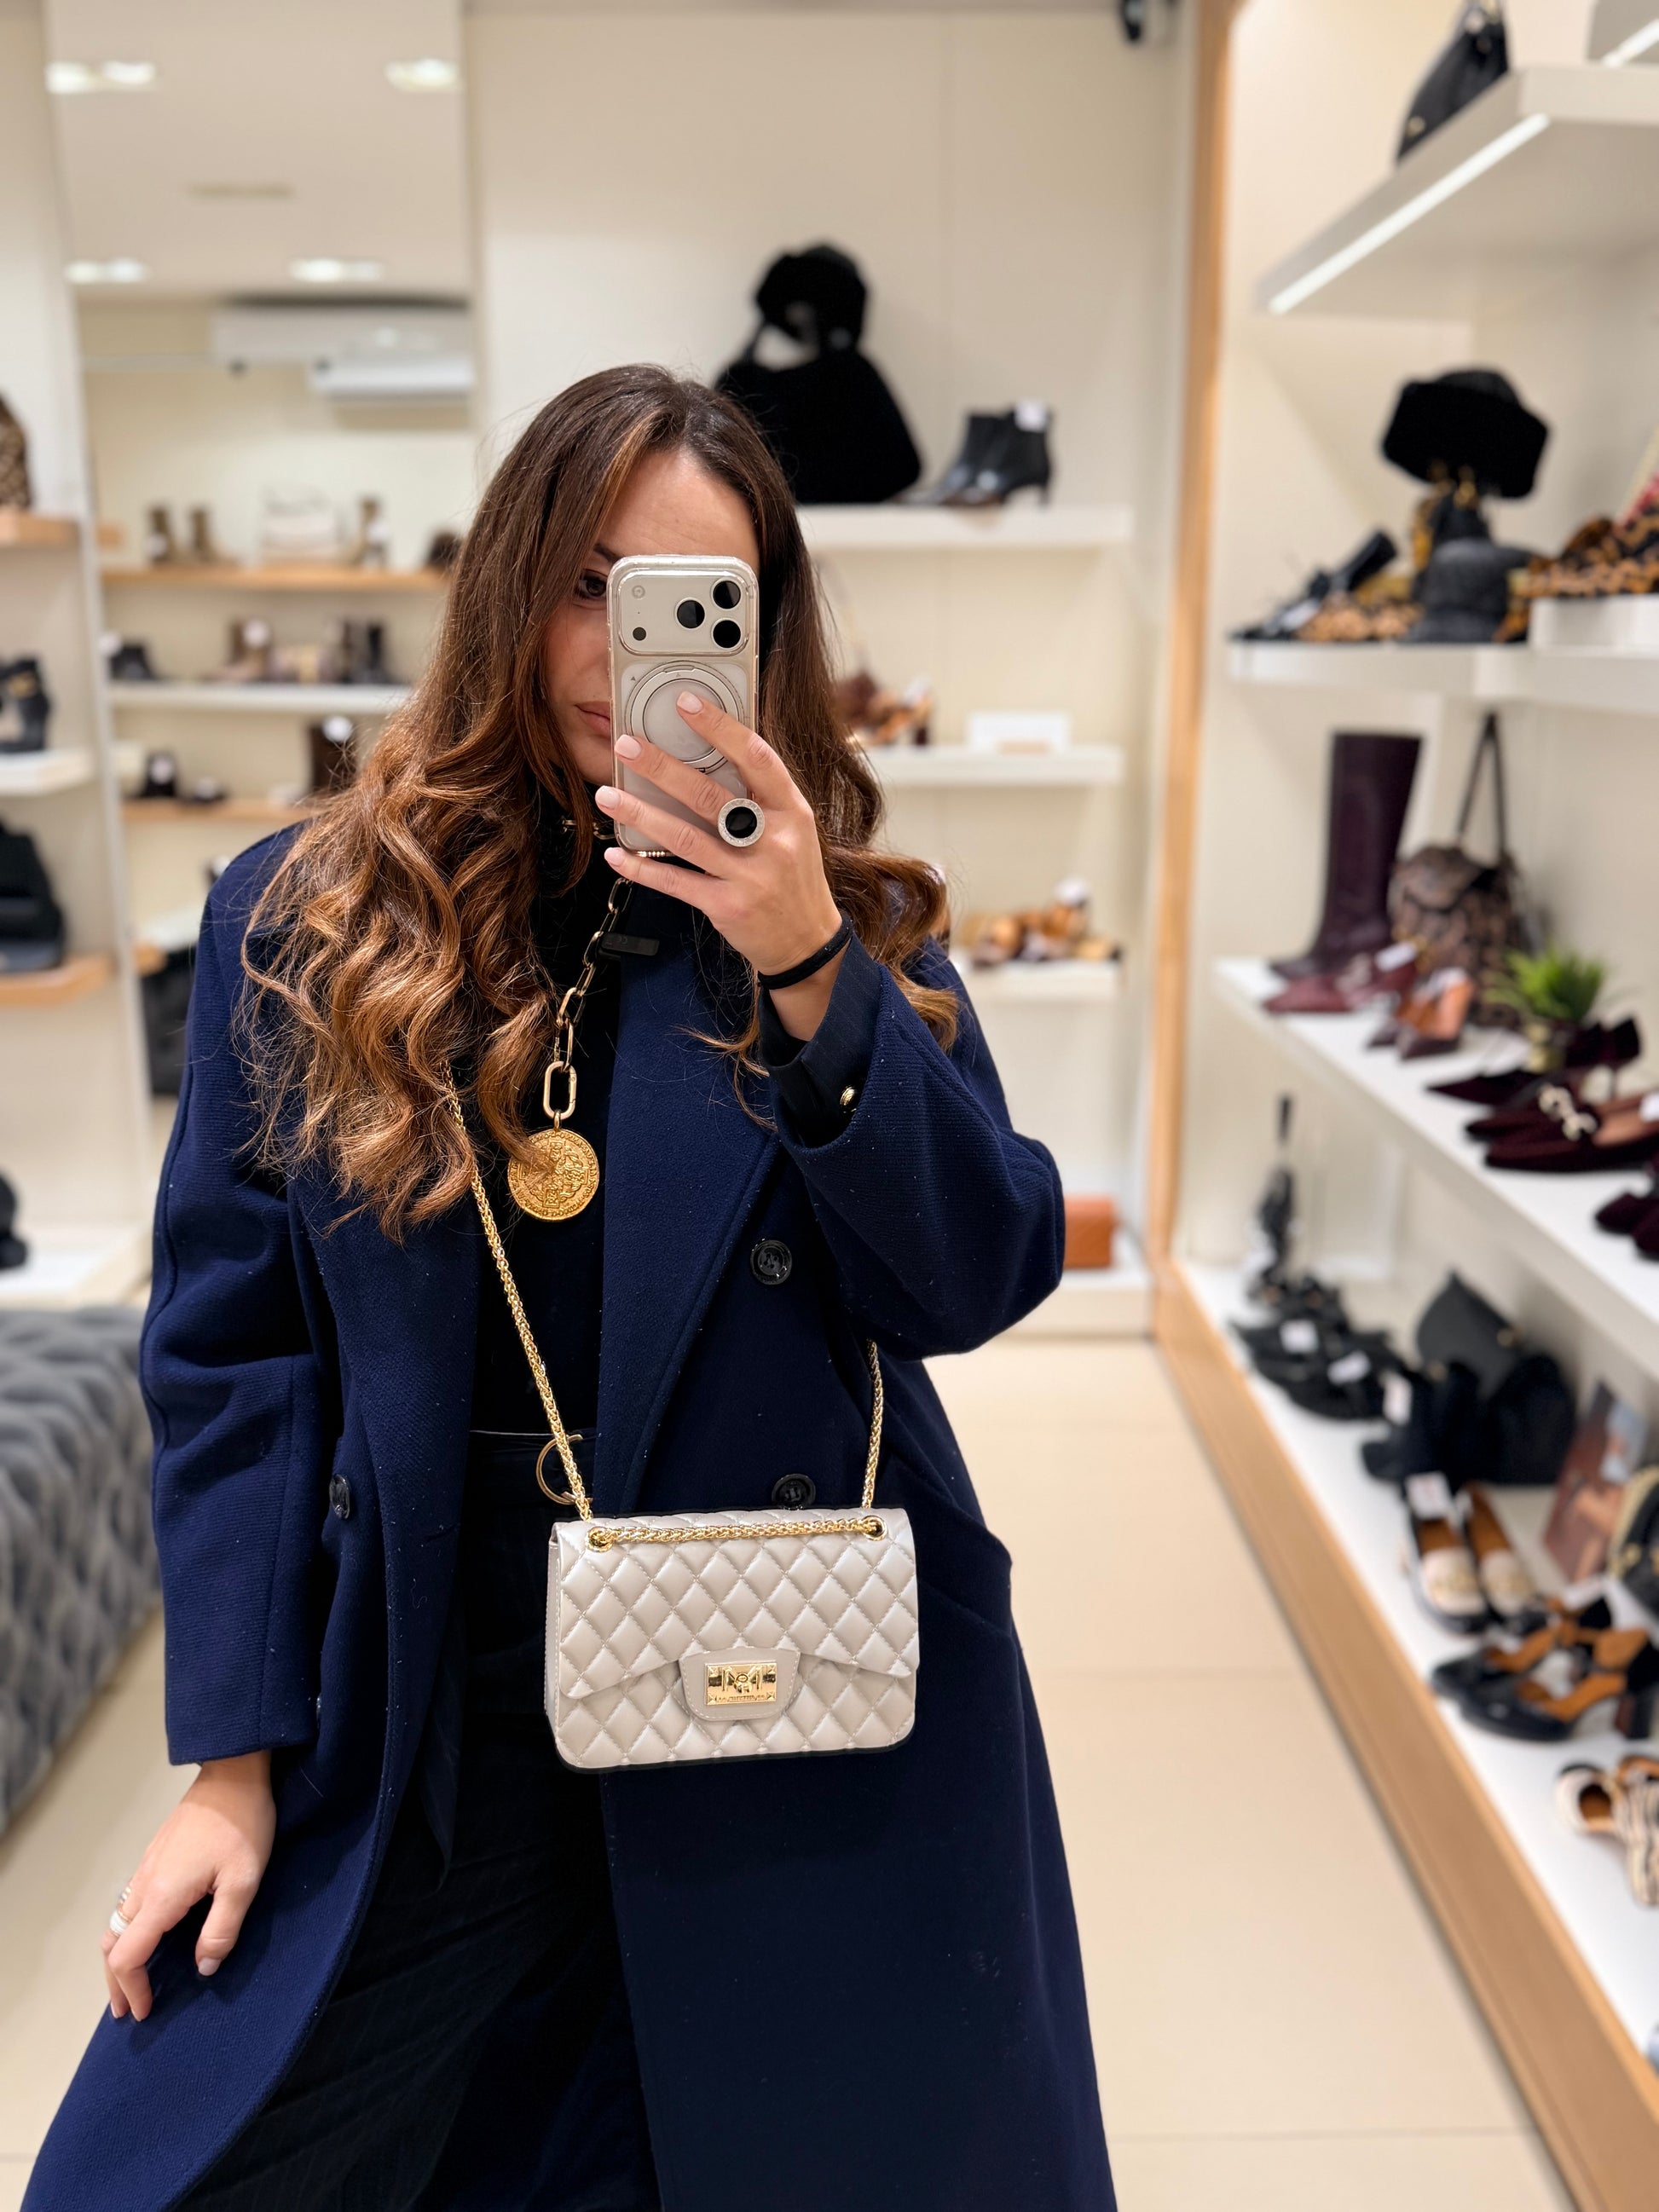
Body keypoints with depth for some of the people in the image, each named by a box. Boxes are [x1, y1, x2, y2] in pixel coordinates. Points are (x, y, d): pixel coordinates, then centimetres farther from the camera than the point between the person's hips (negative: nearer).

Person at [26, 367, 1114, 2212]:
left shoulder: (853, 916, -1)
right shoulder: (301, 921, -2)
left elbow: (982, 1281, -10)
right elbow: (230, 1353, 0)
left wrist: (809, 972, -23)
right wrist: (233, 1756, -1)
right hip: (422, 1736, 1)